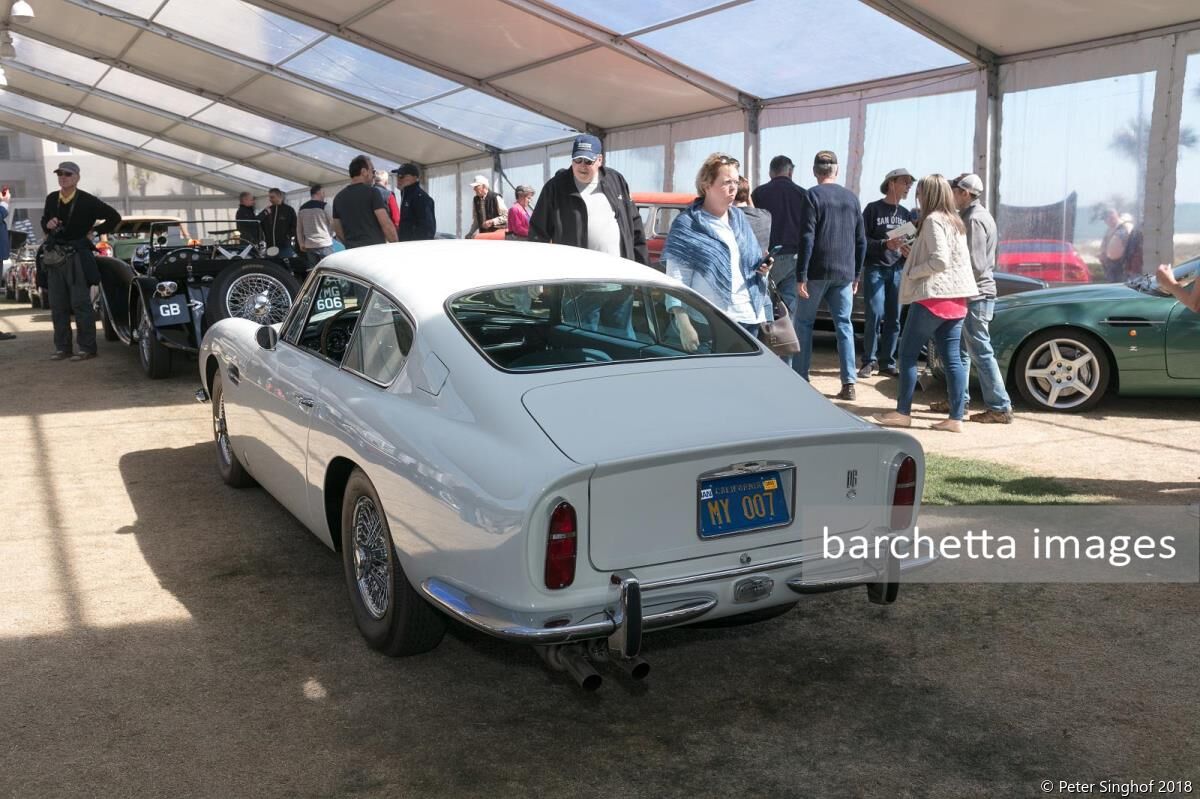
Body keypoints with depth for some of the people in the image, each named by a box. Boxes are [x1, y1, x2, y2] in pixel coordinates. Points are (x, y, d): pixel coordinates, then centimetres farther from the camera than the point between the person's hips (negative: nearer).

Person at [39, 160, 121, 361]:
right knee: (57, 305, 8)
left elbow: (114, 217, 0)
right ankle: (62, 348, 14)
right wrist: (48, 224, 0)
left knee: (80, 304, -6)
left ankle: (87, 348, -3)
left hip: (78, 257, -6)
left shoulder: (88, 201, -5)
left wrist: (94, 232, -1)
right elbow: (44, 222, 23)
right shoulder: (51, 199, 10)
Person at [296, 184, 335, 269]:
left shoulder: (302, 208, 11)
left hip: (309, 246, 6)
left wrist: (301, 243, 21)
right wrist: (330, 236, 16)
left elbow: (299, 228, 14)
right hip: (325, 244, -6)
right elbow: (332, 224, -2)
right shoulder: (324, 206, -7)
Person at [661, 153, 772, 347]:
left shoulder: (740, 218, 15)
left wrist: (762, 269, 2)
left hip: (749, 318, 6)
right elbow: (676, 280, -12)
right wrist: (684, 324, -23)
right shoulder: (687, 225, -5)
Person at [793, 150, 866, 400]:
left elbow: (807, 237, -13)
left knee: (803, 323, 7)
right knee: (844, 325, 7)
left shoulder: (813, 195, -6)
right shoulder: (851, 197, 11)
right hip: (844, 273, 4)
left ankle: (800, 379, 7)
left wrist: (801, 275, -12)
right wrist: (856, 274, 19)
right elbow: (861, 240, 13)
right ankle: (848, 383, 3)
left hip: (818, 271, -4)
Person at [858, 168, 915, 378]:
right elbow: (863, 240, -6)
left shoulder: (906, 214, 16)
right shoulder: (873, 208, 0)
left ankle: (887, 362, 9)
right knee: (875, 315, -11)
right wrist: (886, 244, -18)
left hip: (897, 270, 5)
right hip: (875, 268, -5)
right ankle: (869, 360, -1)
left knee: (894, 318, 2)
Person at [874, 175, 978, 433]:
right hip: (955, 298, 9)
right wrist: (912, 255, 15)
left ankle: (902, 412, 2)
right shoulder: (955, 221, 18)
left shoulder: (933, 220, -10)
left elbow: (940, 260, -19)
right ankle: (956, 418, 3)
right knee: (952, 358, 5)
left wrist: (912, 271, -8)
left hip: (933, 296, -9)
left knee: (907, 353, 0)